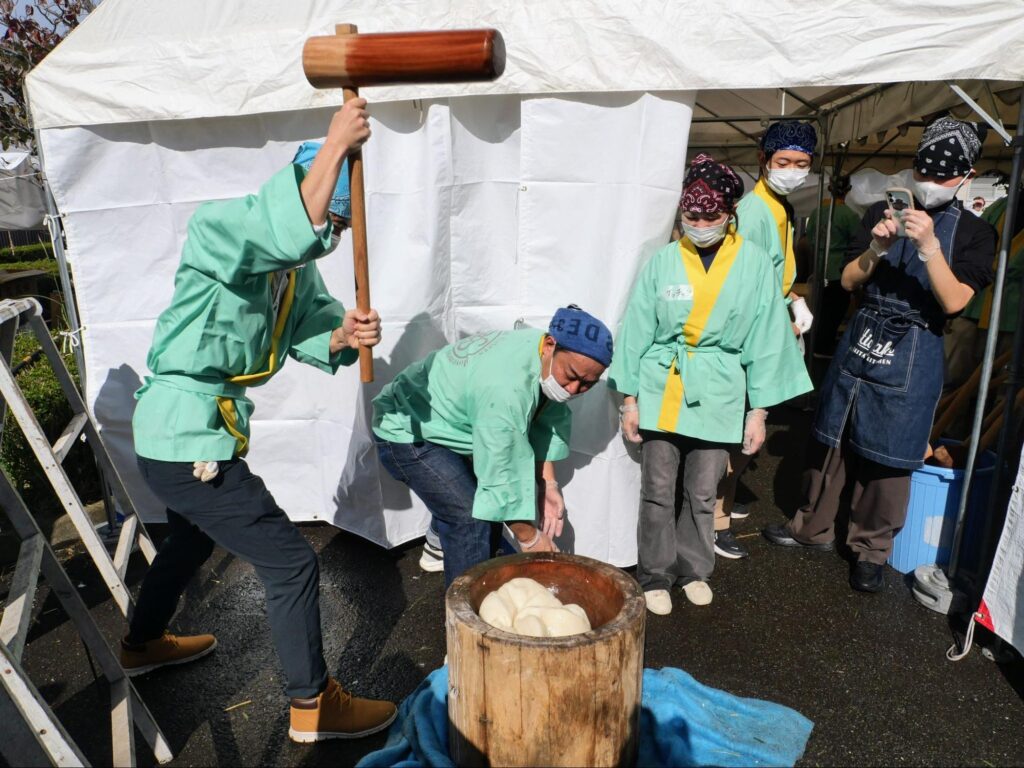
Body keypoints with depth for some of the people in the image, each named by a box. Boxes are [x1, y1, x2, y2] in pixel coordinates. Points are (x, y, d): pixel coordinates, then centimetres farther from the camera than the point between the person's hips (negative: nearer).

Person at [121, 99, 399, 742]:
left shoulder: (294, 267, 6)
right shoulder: (217, 229, -20)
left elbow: (311, 331, -3)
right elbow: (293, 229, -41)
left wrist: (343, 336, -24)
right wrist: (335, 145, -34)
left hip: (192, 434, 10)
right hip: (188, 441, -10)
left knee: (192, 540, 32)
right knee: (292, 563, -4)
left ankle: (143, 644, 58)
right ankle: (313, 705, 14)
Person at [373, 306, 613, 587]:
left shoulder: (550, 359, -12)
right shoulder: (504, 389, -39)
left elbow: (544, 424, 0)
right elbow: (502, 474, -32)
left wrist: (548, 484, -6)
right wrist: (529, 539, -21)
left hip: (444, 423, 9)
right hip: (407, 434, -9)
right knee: (470, 519, -18)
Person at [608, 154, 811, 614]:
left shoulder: (754, 264, -2)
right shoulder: (664, 261, -2)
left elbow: (765, 340, 2)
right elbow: (637, 331, 2)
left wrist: (759, 410, 1)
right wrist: (629, 399, 2)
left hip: (718, 397, 0)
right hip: (660, 391, 0)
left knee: (702, 494, 11)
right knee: (658, 491, 6)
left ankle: (693, 569, 32)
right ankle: (655, 575, 23)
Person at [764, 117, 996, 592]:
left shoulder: (974, 233, 0)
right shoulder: (882, 213, 6)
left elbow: (954, 301, -12)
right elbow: (849, 281, 3)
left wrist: (929, 245, -22)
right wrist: (877, 248, -16)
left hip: (912, 357, -2)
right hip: (859, 341, 3)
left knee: (888, 458, 3)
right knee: (830, 440, 10)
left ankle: (872, 549, 22)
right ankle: (814, 529, 28)